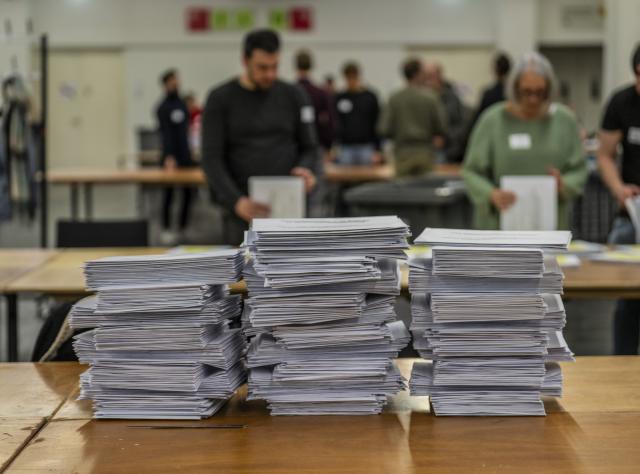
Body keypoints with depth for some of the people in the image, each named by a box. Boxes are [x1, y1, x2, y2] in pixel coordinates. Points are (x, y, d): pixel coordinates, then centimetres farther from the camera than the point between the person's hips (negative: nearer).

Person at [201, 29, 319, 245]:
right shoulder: (221, 99, 0)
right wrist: (236, 201, -22)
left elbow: (309, 147, 11)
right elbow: (212, 158, -6)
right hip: (243, 210, -2)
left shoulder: (293, 96, 7)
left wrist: (305, 168, -14)